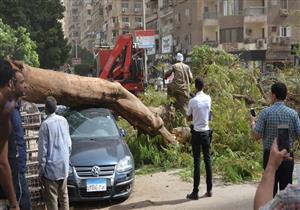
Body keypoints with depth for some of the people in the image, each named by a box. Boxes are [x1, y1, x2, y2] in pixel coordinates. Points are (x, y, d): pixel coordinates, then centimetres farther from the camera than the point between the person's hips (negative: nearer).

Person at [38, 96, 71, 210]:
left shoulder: (45, 124, -15)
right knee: (63, 195, 18)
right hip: (64, 165, 6)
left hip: (51, 167, -6)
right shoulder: (64, 120, 3)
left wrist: (41, 169, -6)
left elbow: (43, 149, -13)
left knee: (52, 198, 3)